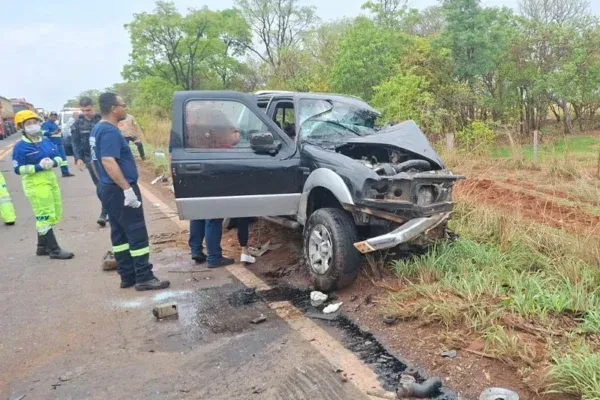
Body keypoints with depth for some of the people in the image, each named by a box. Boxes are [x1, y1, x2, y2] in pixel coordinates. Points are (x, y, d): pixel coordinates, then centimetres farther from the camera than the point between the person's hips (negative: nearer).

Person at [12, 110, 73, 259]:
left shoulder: (46, 141, 8)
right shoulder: (20, 146, -10)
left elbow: (59, 158, 12)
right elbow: (18, 169, -13)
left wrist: (53, 162, -10)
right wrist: (39, 166, -21)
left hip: (51, 180, 7)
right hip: (35, 184, -7)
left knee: (53, 215, 13)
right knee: (45, 217, -3)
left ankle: (42, 247, 27)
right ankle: (54, 249, 5)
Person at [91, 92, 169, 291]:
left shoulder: (98, 129, 14)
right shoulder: (110, 131, -18)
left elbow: (97, 160, 21)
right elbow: (108, 162, -29)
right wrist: (127, 188, -29)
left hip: (108, 189, 11)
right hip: (119, 191, -11)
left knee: (120, 234, 12)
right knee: (137, 234, -6)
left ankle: (127, 276, 19)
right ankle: (144, 278, -2)